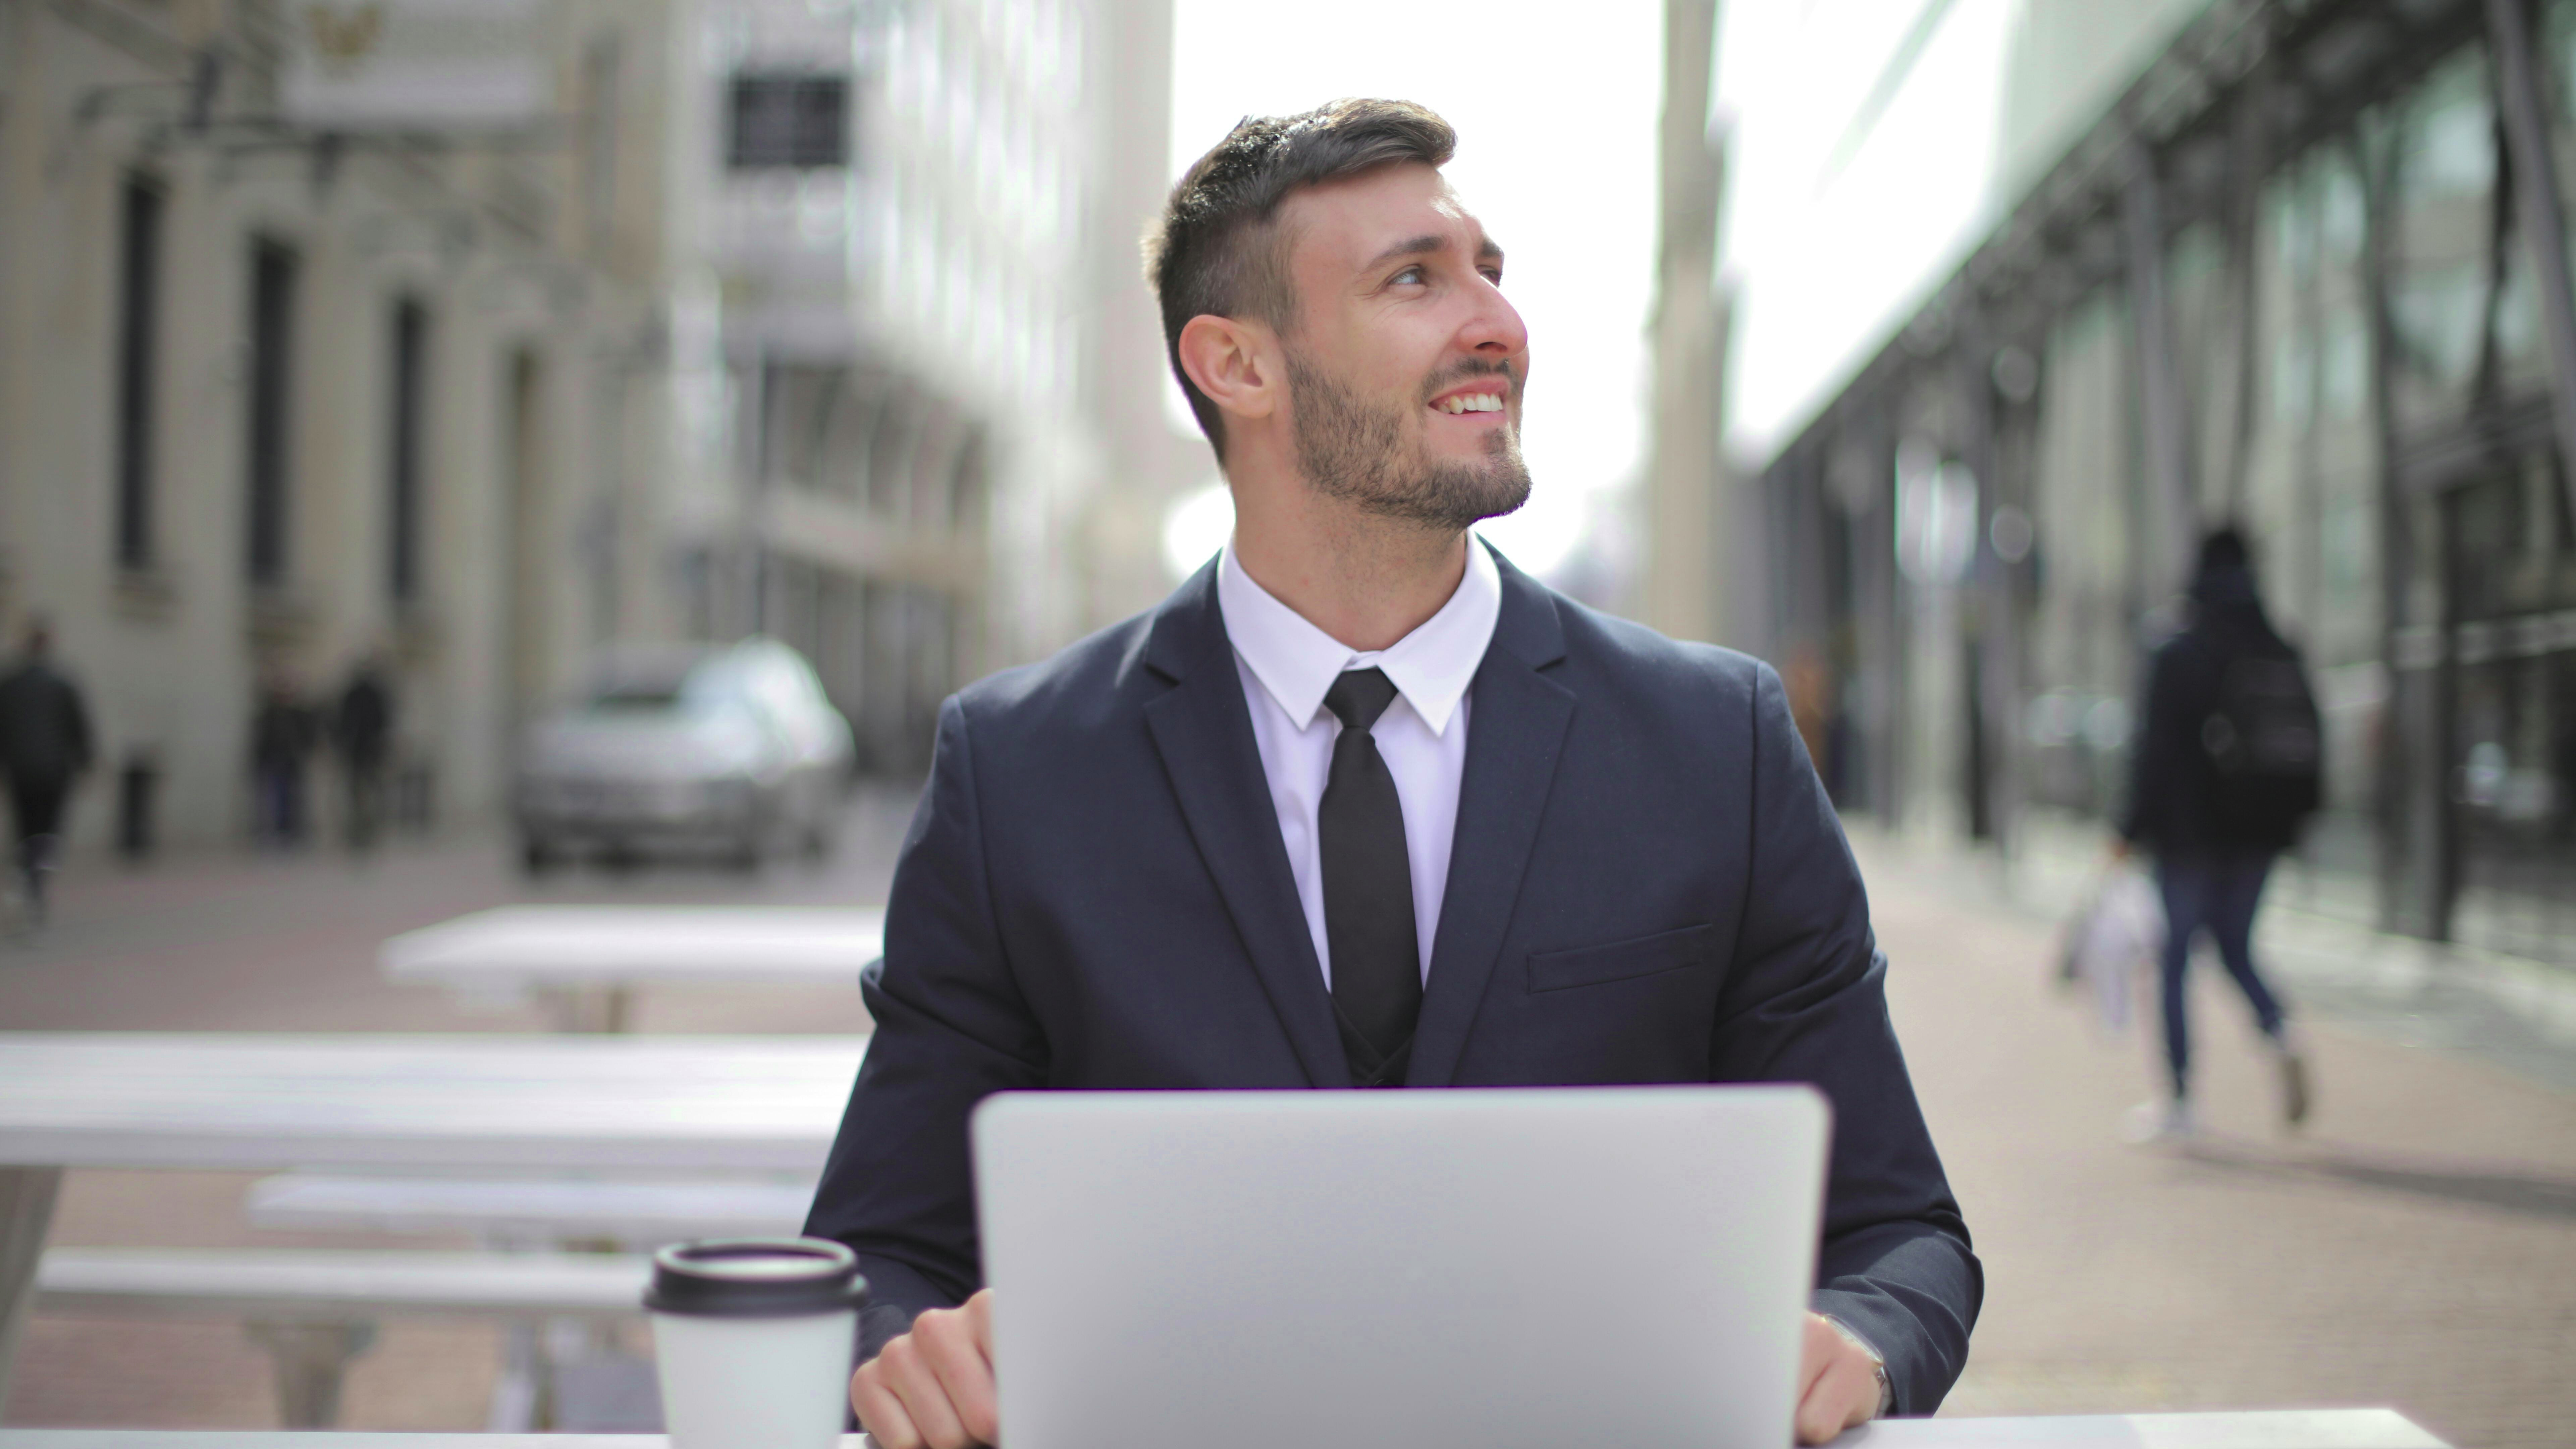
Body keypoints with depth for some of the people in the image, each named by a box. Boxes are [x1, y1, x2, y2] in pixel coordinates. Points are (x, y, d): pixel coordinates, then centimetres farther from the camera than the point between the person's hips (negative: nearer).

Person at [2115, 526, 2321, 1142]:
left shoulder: (2179, 659, -10)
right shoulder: (2284, 659, 4)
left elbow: (2157, 751, -12)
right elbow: (2308, 745, 7)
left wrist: (2131, 830, -6)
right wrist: (2289, 821, 16)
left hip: (2191, 830, -5)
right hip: (2259, 834, 5)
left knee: (2175, 957, 3)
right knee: (2236, 947, 20)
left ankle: (2178, 1102, 4)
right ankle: (2280, 1034, -8)